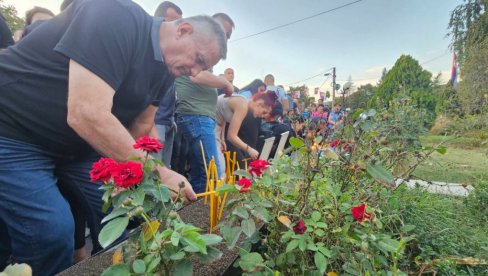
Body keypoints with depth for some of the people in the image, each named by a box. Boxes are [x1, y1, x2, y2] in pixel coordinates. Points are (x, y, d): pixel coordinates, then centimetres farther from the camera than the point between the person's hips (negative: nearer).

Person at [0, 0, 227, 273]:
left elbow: (140, 127, 2)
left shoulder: (166, 70, -1)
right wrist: (159, 174, -32)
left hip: (76, 144, 7)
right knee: (53, 230, -16)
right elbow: (87, 116, -36)